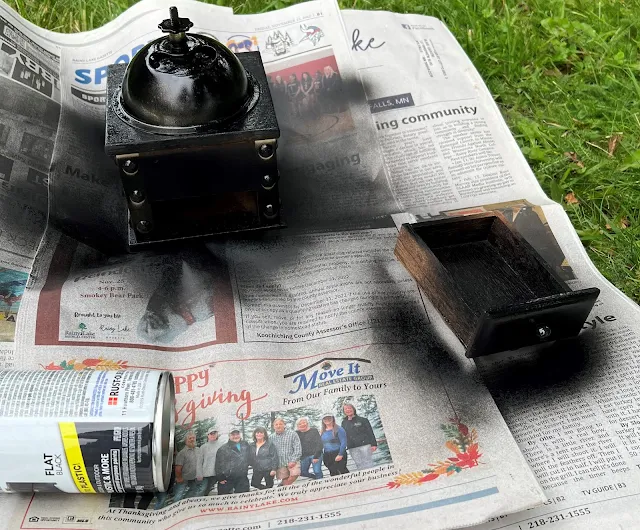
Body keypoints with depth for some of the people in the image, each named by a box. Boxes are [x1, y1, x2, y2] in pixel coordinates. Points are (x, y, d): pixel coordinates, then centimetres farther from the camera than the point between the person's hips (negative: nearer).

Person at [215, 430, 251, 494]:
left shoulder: (245, 445, 9)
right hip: (226, 479, -3)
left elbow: (249, 458, 18)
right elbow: (219, 464, -6)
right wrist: (220, 478, -9)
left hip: (242, 479, 3)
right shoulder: (223, 449, -4)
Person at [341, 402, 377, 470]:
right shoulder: (344, 423, 14)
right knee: (359, 466, 2)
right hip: (352, 449, 3)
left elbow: (370, 433, 1)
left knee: (368, 465, -5)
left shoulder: (362, 420, 4)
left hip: (365, 445, -3)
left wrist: (373, 444, -8)